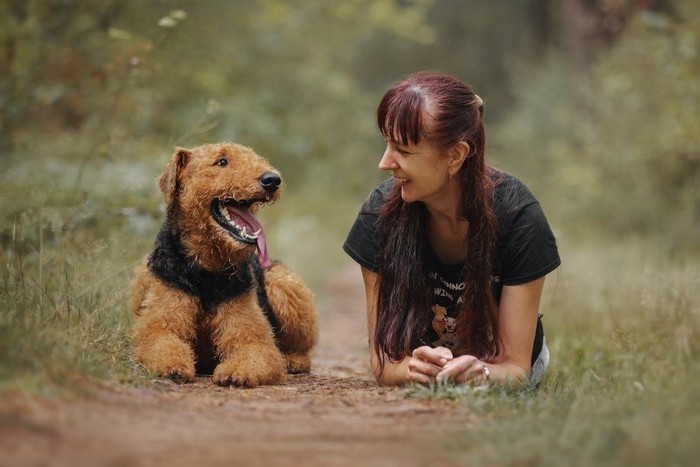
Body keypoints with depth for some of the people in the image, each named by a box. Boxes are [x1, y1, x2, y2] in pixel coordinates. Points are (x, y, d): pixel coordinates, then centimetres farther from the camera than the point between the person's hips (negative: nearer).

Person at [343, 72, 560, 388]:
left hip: (494, 365, -1)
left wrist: (481, 374, -49)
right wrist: (414, 369, -44)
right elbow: (383, 357, -20)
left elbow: (516, 365, -25)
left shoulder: (516, 217, -27)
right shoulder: (380, 213, -23)